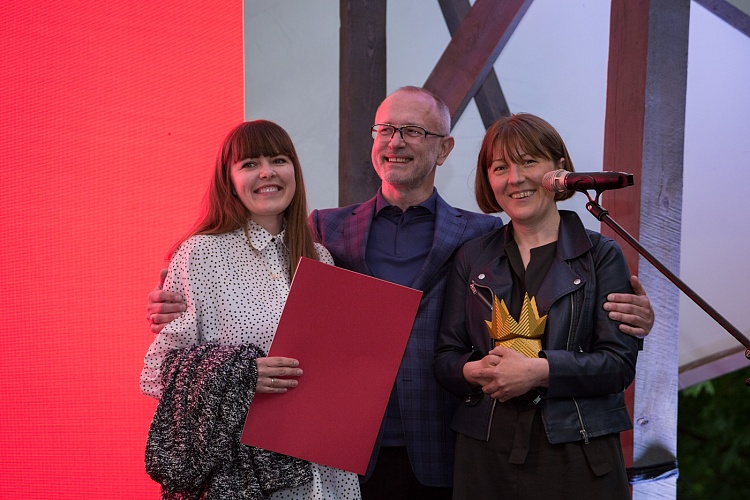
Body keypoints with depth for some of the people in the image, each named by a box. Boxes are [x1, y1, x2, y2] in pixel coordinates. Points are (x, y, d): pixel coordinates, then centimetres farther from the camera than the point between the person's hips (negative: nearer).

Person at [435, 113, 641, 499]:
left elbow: (620, 362, -6)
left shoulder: (601, 255, 2)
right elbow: (445, 357, 8)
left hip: (577, 455, -2)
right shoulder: (472, 258, 10)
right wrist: (475, 371, -14)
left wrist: (538, 371, -19)